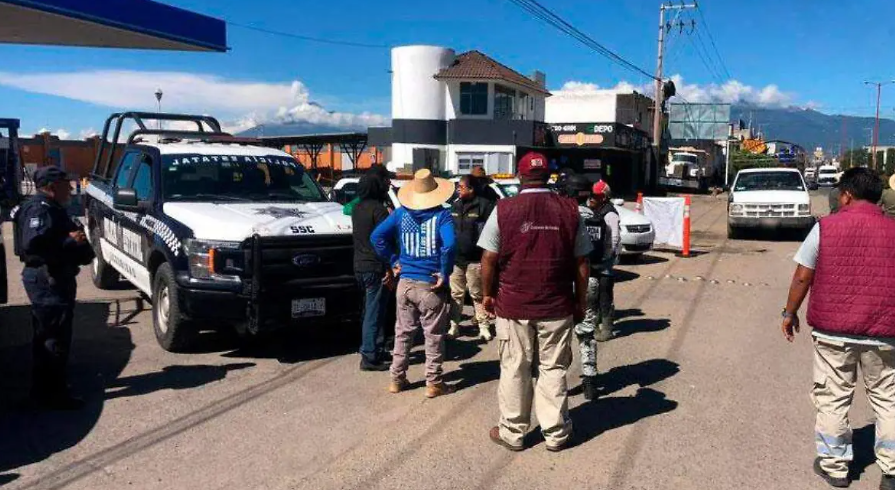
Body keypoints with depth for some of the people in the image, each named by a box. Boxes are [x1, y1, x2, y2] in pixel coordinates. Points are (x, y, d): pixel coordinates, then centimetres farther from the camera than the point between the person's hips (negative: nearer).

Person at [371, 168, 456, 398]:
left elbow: (377, 236, 0)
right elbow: (449, 245, -25)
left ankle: (397, 379, 23)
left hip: (405, 283, 4)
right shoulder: (442, 215, -10)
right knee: (434, 336, 8)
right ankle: (433, 383, 15)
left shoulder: (401, 213, 3)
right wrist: (445, 273, -14)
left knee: (403, 332, 15)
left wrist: (394, 261, 5)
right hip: (431, 285, -4)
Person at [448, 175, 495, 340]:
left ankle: (483, 326, 13)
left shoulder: (484, 205, -10)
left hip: (474, 260, -6)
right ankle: (454, 326, 19)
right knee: (456, 294, 11)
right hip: (455, 258, 6)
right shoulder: (455, 206, 12)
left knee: (477, 294, 2)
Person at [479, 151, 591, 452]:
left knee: (514, 371, 11)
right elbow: (582, 263, 2)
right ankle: (556, 434, 22)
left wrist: (488, 294, 8)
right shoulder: (569, 211, -2)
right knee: (553, 370, 12)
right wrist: (580, 302, 12)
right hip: (557, 308, 1)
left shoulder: (504, 210, -6)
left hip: (512, 306, -1)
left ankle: (512, 432, 23)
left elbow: (489, 259, -6)